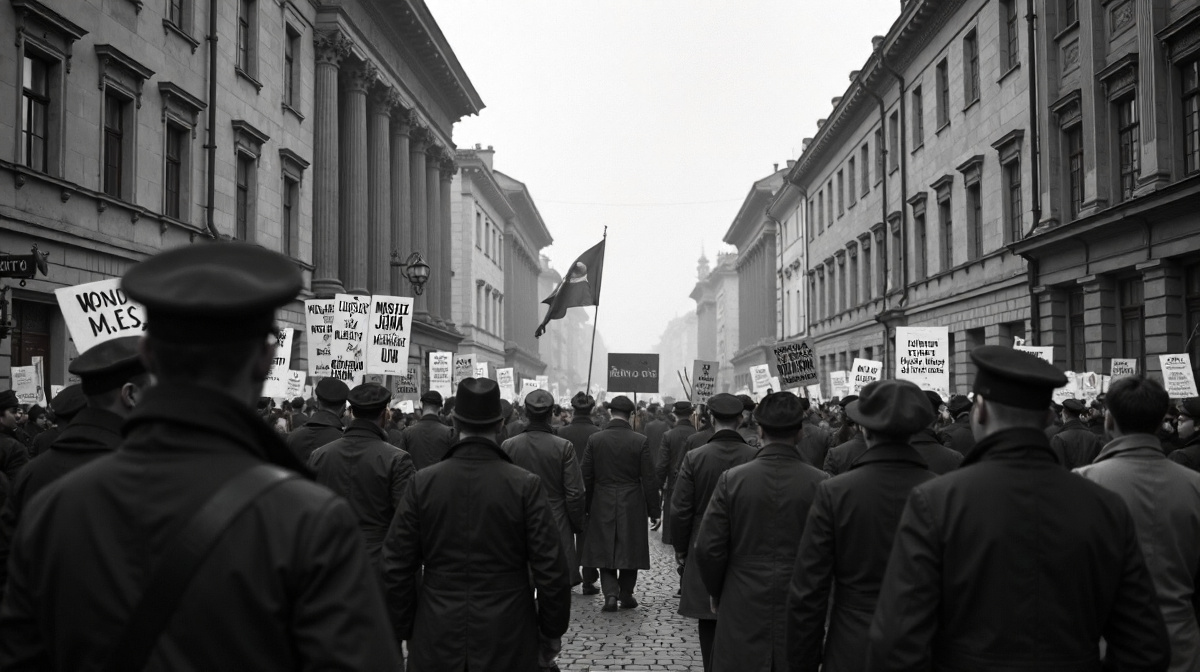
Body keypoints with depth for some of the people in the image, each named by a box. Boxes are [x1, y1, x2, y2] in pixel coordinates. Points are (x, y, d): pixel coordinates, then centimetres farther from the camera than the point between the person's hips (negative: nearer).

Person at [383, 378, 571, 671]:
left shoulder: (423, 482, -4)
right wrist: (551, 634, 5)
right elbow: (552, 571, -8)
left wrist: (406, 631, 10)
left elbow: (396, 568, -1)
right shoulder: (526, 485, -9)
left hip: (436, 646, 2)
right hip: (508, 647, -1)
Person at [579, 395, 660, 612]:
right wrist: (653, 510, 2)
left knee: (604, 551, 9)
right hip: (632, 506, -1)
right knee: (630, 551, 12)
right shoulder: (640, 441, -9)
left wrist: (586, 506, 10)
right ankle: (626, 594, 20)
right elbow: (649, 479, -7)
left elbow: (586, 477, -1)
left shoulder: (594, 439, -5)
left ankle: (610, 593, -5)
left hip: (602, 505, 1)